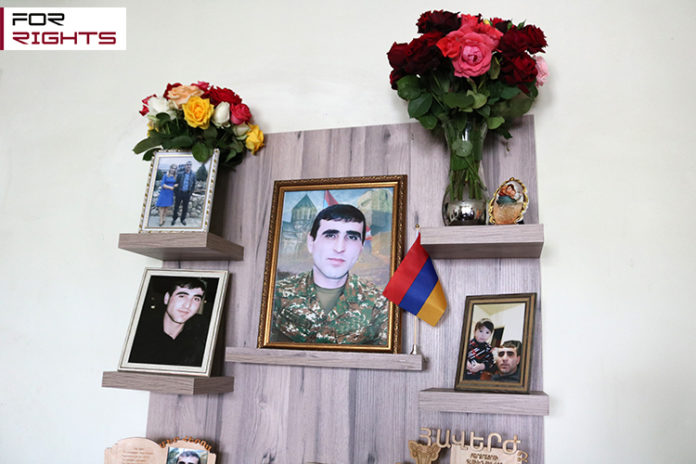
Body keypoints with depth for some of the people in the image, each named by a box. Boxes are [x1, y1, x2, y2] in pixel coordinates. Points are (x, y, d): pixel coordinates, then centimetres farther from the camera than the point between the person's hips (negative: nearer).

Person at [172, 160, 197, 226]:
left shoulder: (193, 175, -3)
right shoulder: (180, 174, -7)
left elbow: (193, 185, 5)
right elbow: (176, 183, -1)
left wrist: (190, 193, 0)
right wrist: (175, 193, -2)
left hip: (187, 194, 1)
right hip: (179, 193, -1)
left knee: (185, 207, 9)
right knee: (176, 206, 8)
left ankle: (183, 219, 23)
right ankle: (174, 218, 23)